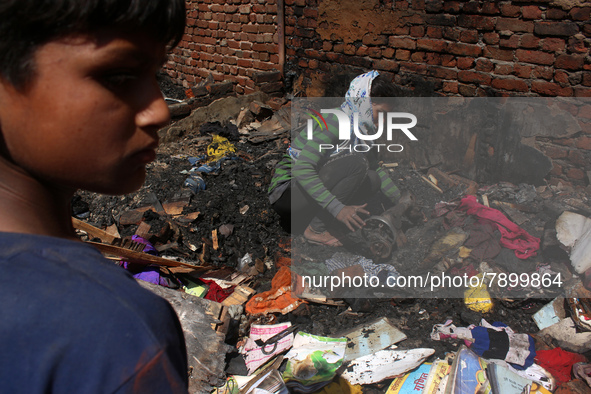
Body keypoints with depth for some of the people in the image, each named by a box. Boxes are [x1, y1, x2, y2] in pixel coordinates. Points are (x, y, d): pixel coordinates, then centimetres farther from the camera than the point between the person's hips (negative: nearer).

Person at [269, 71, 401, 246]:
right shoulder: (334, 122, -21)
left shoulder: (361, 128, 8)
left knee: (373, 179, -4)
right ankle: (316, 229, -15)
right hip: (285, 191, -9)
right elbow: (302, 170, -30)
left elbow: (375, 168, 21)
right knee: (356, 163, -24)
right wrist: (338, 208, -35)